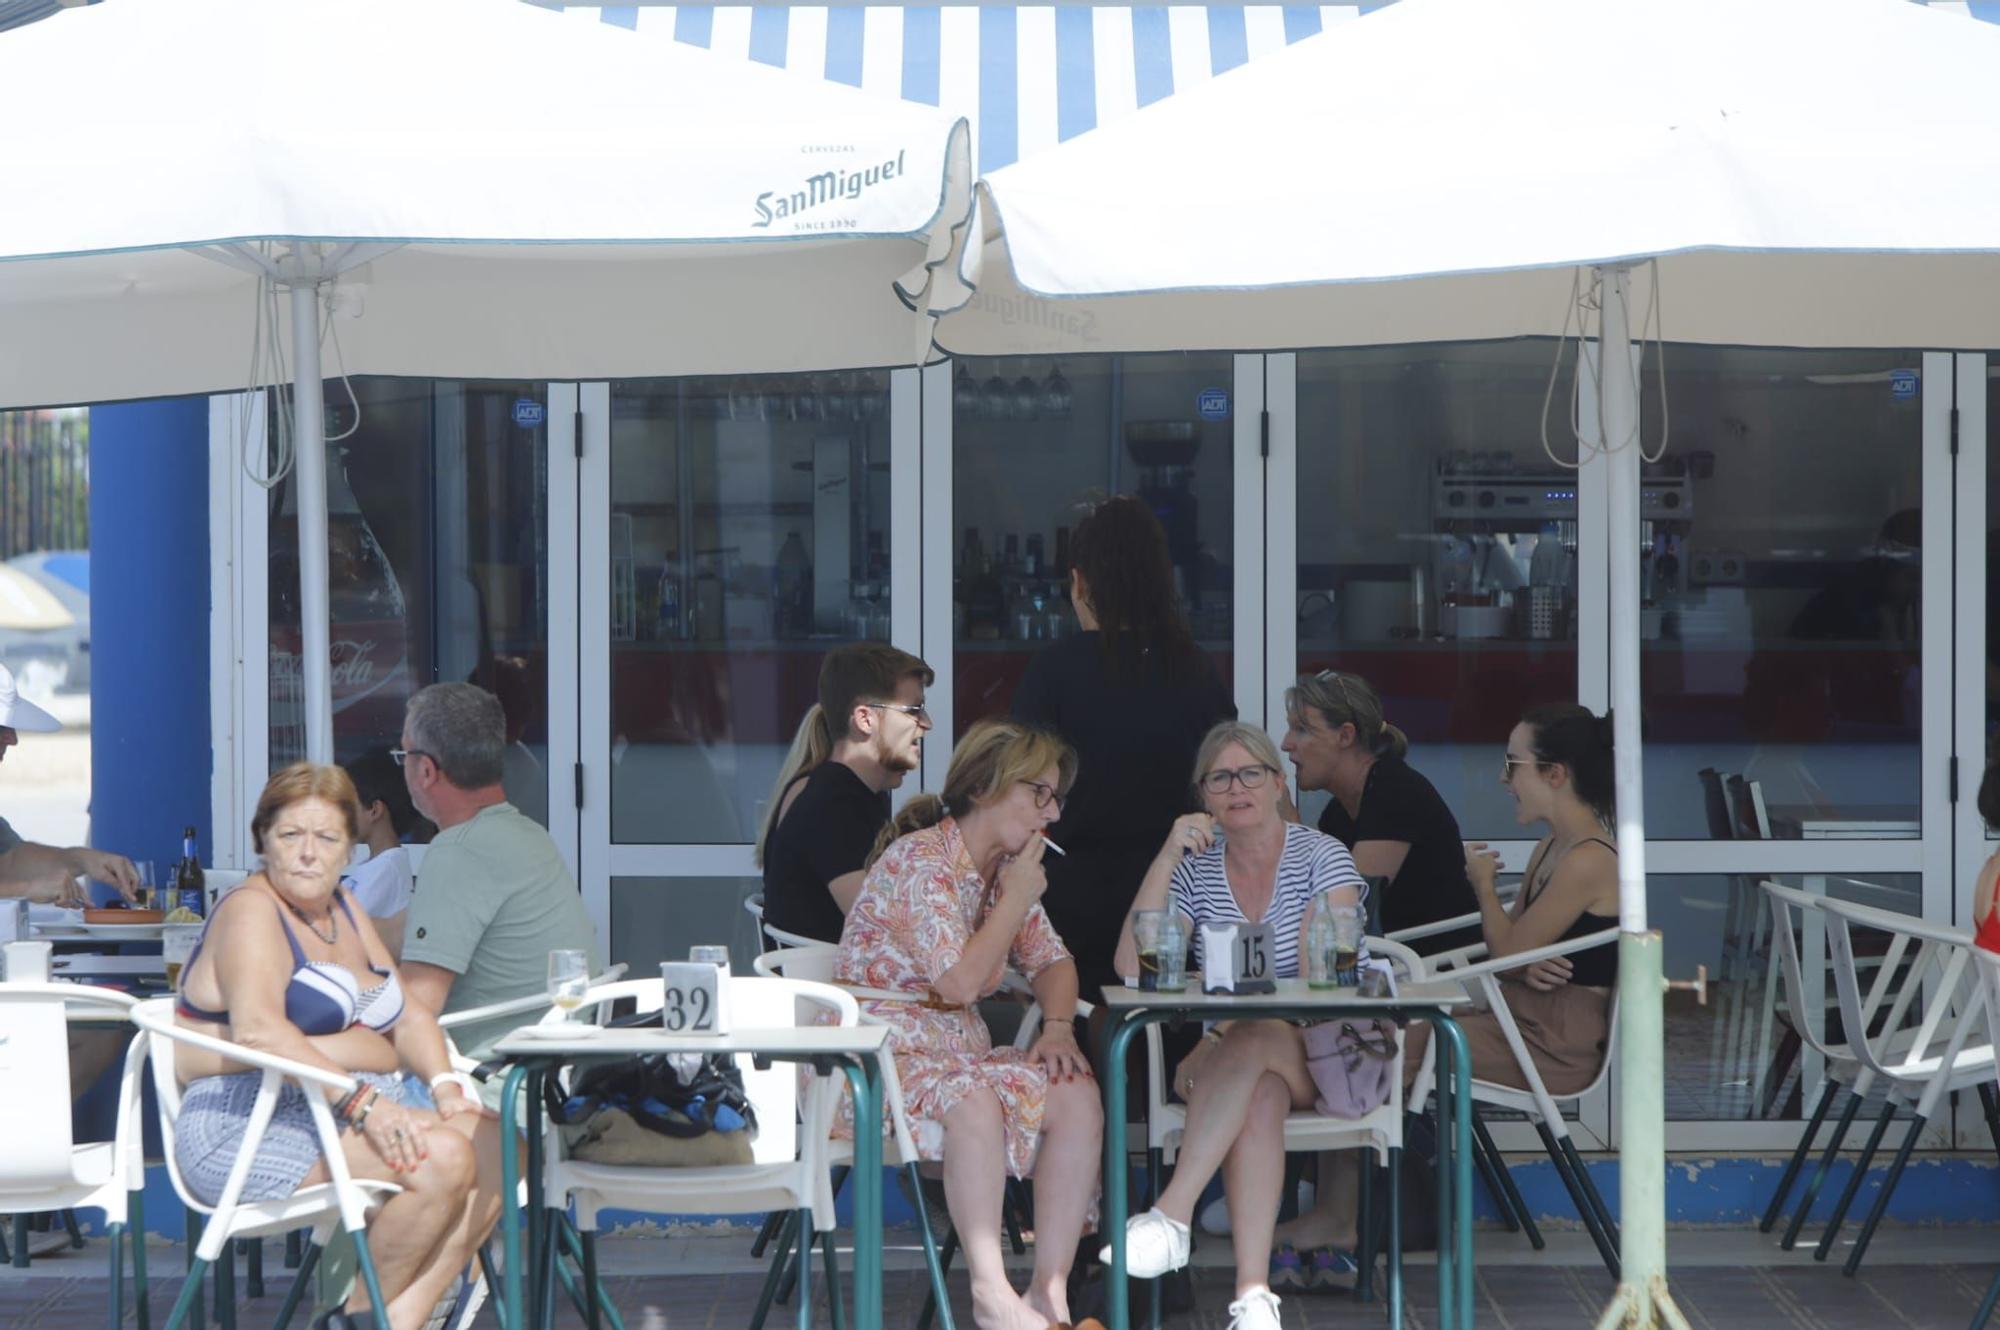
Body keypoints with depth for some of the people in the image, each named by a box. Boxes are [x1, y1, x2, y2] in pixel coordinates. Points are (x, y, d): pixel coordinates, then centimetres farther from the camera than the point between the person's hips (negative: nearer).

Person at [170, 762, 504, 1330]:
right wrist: (362, 1102, -31)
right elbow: (258, 1031, -25)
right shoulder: (252, 911, -8)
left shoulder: (342, 909, 19)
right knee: (442, 1157, -27)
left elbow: (409, 1017, 19)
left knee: (495, 1145, -14)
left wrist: (444, 1083, -2)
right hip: (252, 1127, -9)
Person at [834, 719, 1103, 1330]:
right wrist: (1017, 900, -12)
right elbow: (960, 982, -23)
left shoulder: (1005, 868, 11)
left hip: (958, 1054, 8)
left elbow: (1052, 961, 15)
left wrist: (1058, 1027, -6)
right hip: (879, 1051, -8)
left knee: (1078, 1095, -17)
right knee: (975, 1103, -37)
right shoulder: (920, 859, -16)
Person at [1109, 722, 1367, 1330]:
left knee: (1250, 1045, -35)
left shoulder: (1321, 857, -1)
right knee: (1260, 1097, -34)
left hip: (1315, 1055, -2)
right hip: (1224, 1057, 2)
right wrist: (1168, 856, -13)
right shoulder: (1194, 869, 8)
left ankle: (1172, 1216, -39)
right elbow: (1132, 967, -6)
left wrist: (1231, 1031, -25)